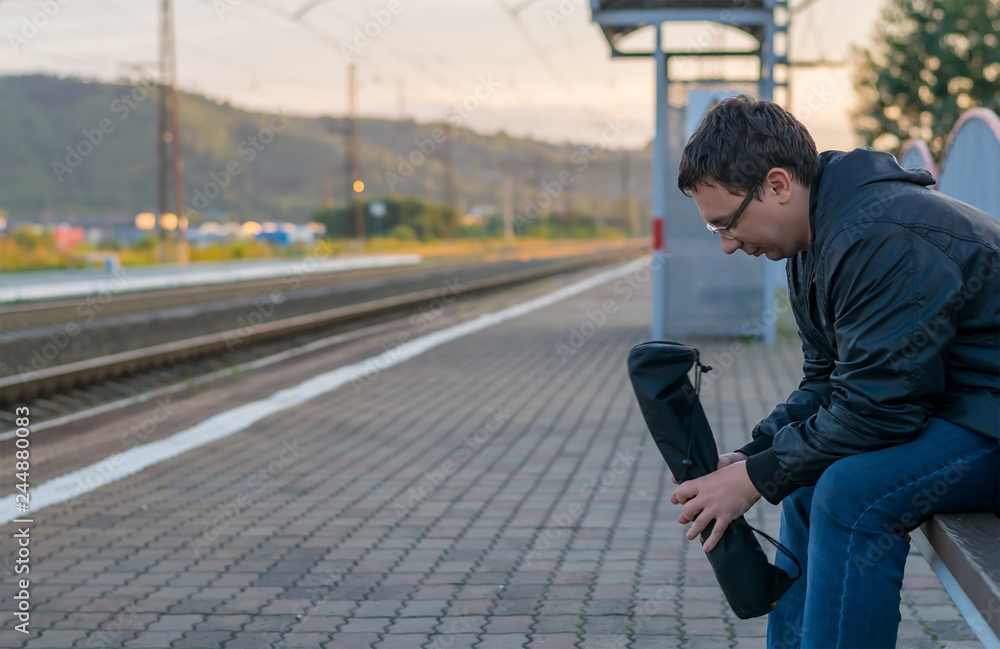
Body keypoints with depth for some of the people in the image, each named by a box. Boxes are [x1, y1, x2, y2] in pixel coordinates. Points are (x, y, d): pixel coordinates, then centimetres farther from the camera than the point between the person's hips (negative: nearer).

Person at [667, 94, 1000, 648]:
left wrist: (755, 478, -17)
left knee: (852, 494, -26)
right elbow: (826, 383, 13)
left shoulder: (883, 240, -25)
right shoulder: (817, 239, 8)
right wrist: (748, 456, -1)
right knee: (808, 480, 13)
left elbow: (876, 407, -26)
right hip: (951, 404, 11)